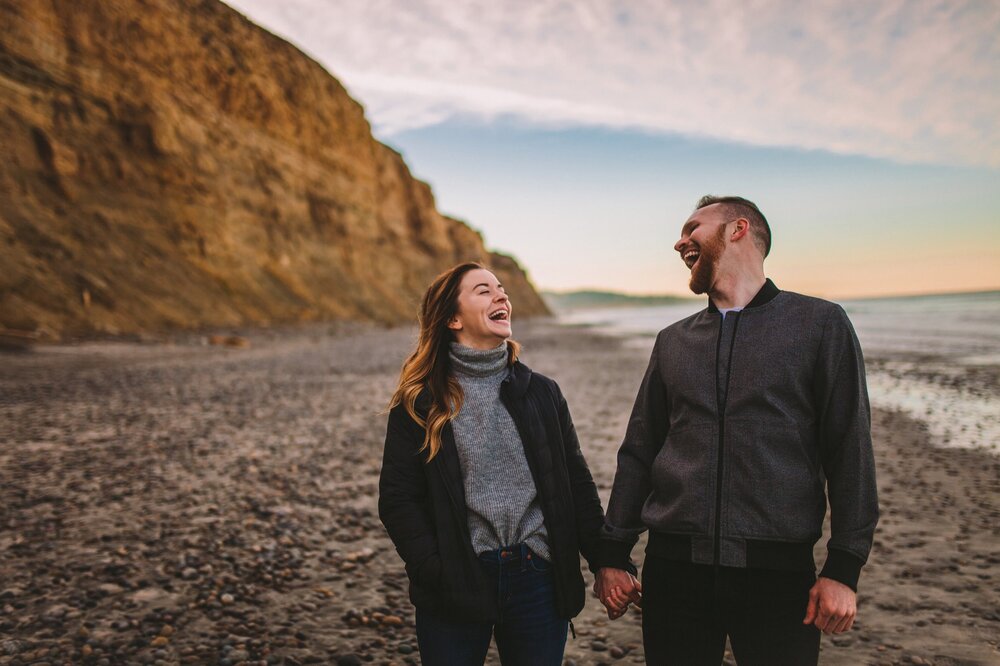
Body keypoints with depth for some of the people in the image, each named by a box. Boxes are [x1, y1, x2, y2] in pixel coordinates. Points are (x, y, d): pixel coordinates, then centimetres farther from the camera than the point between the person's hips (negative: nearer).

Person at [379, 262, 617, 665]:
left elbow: (577, 486, 8)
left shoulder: (541, 393, 6)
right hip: (456, 589, -2)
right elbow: (397, 499, -3)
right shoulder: (419, 402, -2)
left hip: (538, 577, 3)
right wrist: (435, 572, -12)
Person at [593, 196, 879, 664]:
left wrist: (843, 569, -8)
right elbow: (638, 453, 11)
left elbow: (849, 453, -3)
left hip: (778, 571, -3)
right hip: (673, 567, 3)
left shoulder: (819, 324, 1)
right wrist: (612, 556, 7)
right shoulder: (673, 341, 12)